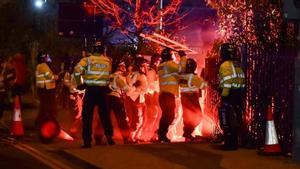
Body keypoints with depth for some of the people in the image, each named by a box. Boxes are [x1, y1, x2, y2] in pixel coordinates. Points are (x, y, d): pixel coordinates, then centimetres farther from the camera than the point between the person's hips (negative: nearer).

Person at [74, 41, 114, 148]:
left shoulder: (87, 60, -4)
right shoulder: (107, 61, 6)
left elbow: (77, 70, -15)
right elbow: (109, 75, 9)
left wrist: (79, 84, -4)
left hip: (90, 90, -2)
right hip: (103, 90, 2)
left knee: (87, 115, 3)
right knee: (104, 114, 15)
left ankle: (87, 140, 0)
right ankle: (109, 136, 12)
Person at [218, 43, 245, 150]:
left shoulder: (225, 65, -10)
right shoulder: (238, 65, 16)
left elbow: (226, 82, -19)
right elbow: (242, 80, 14)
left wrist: (224, 95, -18)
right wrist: (240, 93, 17)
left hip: (229, 96, -8)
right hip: (238, 95, 8)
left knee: (227, 120, -5)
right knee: (235, 120, 13)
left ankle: (229, 144, -5)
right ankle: (234, 142, 19)